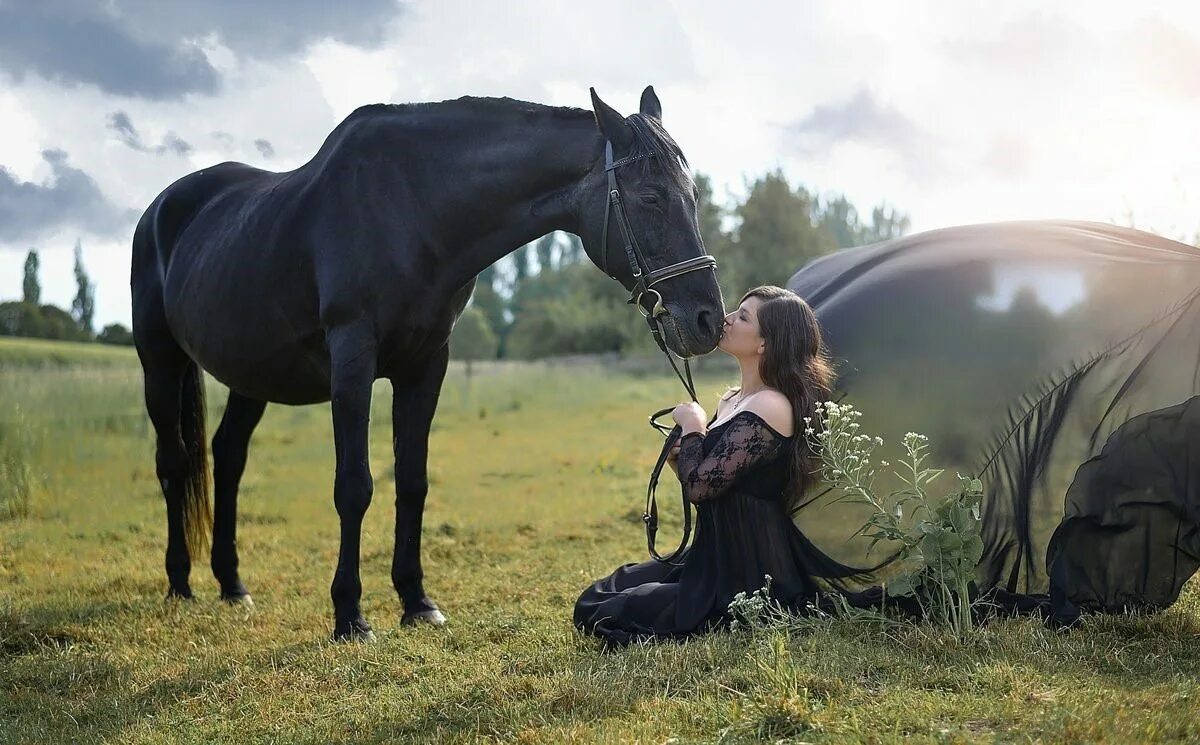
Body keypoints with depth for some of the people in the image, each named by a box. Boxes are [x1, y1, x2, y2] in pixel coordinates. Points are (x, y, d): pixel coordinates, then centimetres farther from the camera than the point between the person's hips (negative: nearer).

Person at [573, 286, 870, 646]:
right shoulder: (733, 400, 11)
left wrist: (692, 426, -10)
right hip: (714, 558, 10)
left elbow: (701, 486, -26)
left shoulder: (768, 408, -21)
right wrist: (680, 458, -3)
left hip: (746, 573, -10)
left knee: (605, 617, -12)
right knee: (592, 602, 10)